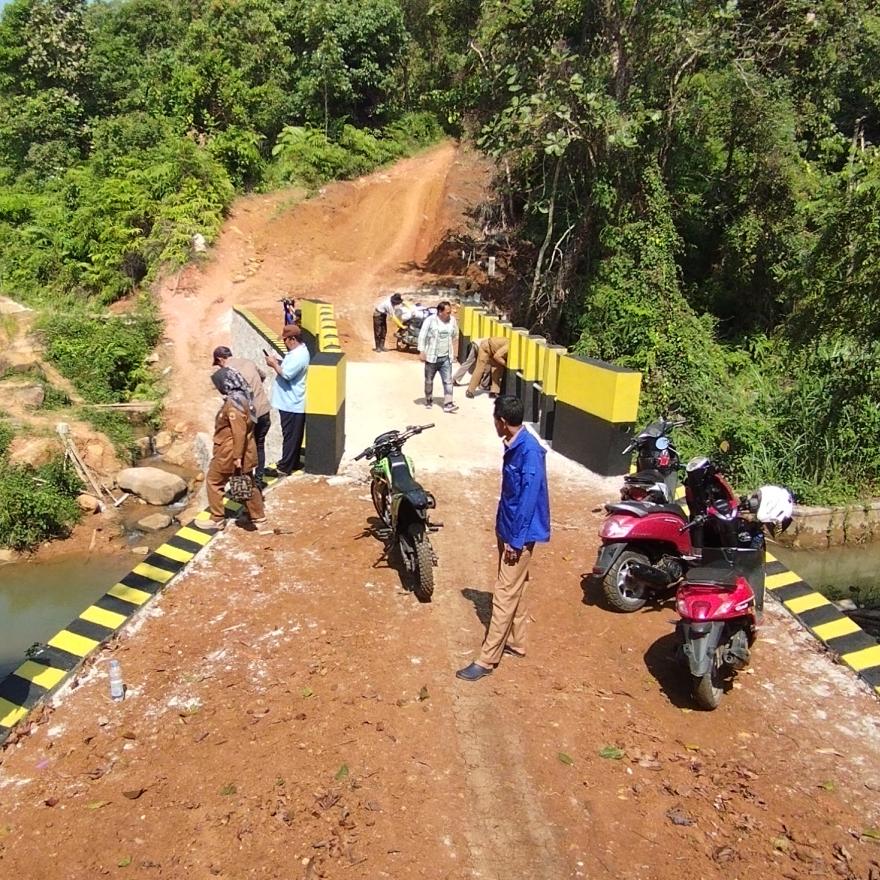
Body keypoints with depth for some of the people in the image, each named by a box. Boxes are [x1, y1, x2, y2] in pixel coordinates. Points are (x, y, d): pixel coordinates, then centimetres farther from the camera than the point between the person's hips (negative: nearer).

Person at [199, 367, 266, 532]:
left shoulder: (233, 403, -23)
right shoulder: (242, 397, 7)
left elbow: (239, 432, -26)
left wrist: (237, 457, -22)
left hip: (230, 452, -9)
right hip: (244, 450, 9)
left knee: (213, 481, 6)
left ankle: (217, 520, 12)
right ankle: (258, 517, 25)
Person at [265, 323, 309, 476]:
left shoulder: (298, 356, -23)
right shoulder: (298, 351, 10)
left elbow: (287, 374, -27)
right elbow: (289, 368, 19)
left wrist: (274, 364, -14)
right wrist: (278, 362, 3)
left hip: (291, 404, -10)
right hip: (292, 403, 10)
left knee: (289, 436, -2)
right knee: (294, 436, 18)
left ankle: (284, 468, 5)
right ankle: (293, 463, 29)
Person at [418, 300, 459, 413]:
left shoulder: (452, 320, 0)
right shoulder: (430, 320, -12)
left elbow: (455, 336, 15)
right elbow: (422, 336, -10)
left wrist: (453, 350, 15)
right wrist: (422, 351, -12)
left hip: (446, 358, 3)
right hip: (432, 357, -3)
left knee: (448, 381, -5)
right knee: (429, 380, 13)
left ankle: (448, 404, -6)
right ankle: (428, 400, 32)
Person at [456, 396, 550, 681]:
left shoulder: (529, 450, -24)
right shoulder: (515, 446, 6)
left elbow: (528, 498, -25)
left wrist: (516, 540, -22)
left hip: (519, 534, -10)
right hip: (509, 529, 10)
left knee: (504, 595, -4)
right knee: (514, 591, 19)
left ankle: (486, 660, 2)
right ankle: (515, 643, 33)